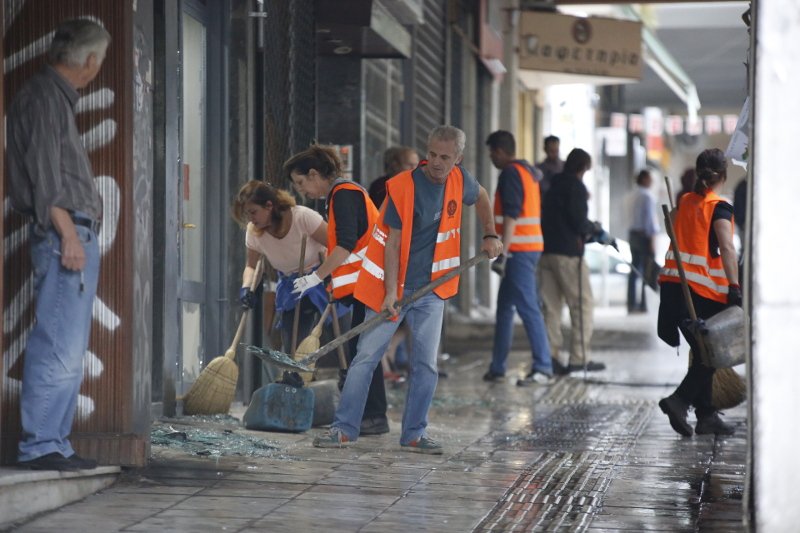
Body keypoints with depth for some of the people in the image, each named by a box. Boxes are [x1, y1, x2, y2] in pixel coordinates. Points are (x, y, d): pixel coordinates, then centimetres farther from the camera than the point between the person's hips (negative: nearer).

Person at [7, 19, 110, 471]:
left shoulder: (58, 96, 20)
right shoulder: (44, 96, -9)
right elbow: (44, 172, -16)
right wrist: (68, 234, -20)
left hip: (76, 234, 11)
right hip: (65, 234, -11)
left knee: (68, 349, 11)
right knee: (59, 347, -11)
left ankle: (54, 443, 14)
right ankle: (40, 445, -10)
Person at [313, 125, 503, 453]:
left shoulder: (459, 180, -2)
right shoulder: (402, 186, -17)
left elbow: (480, 196, 23)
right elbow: (392, 242, -16)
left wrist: (490, 235, 14)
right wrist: (390, 292, -21)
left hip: (431, 290, 4)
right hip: (393, 287, -4)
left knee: (426, 364, 3)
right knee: (366, 357, -3)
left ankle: (414, 435, 11)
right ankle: (344, 429, 3)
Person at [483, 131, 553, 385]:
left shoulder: (510, 174, -11)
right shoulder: (528, 172, 18)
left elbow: (511, 216, -20)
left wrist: (503, 254, -24)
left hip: (518, 250, -10)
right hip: (531, 247, 10)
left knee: (528, 308, -12)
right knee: (504, 307, 14)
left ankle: (543, 367, -14)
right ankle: (497, 368, 18)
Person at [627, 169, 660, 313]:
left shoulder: (634, 196, 10)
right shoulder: (647, 196, -13)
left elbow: (632, 216, 10)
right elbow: (649, 218, -15)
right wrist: (652, 239, -13)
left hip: (633, 234, 8)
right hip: (644, 235, -8)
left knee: (635, 270, 10)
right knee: (648, 272, -6)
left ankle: (632, 304, 11)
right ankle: (644, 304, -9)